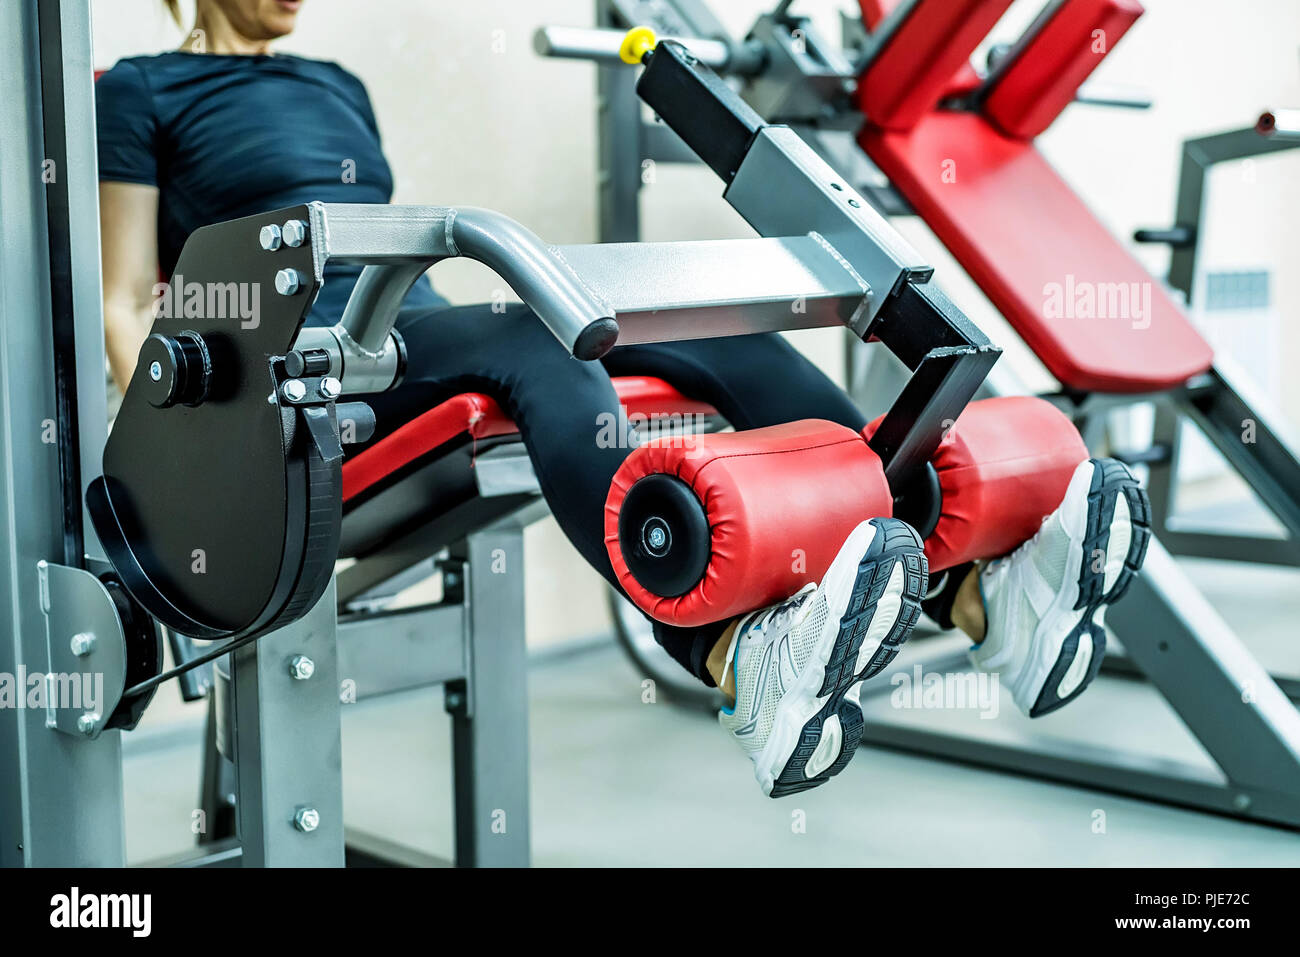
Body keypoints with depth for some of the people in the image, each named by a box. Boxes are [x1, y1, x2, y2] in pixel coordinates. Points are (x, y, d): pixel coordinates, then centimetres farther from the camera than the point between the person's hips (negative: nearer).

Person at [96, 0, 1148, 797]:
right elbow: (130, 305, 4)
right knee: (533, 336, -38)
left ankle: (975, 585, -39)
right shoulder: (144, 92, 9)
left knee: (708, 321, -21)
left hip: (422, 332, 6)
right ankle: (742, 666, -63)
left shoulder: (338, 87, 26)